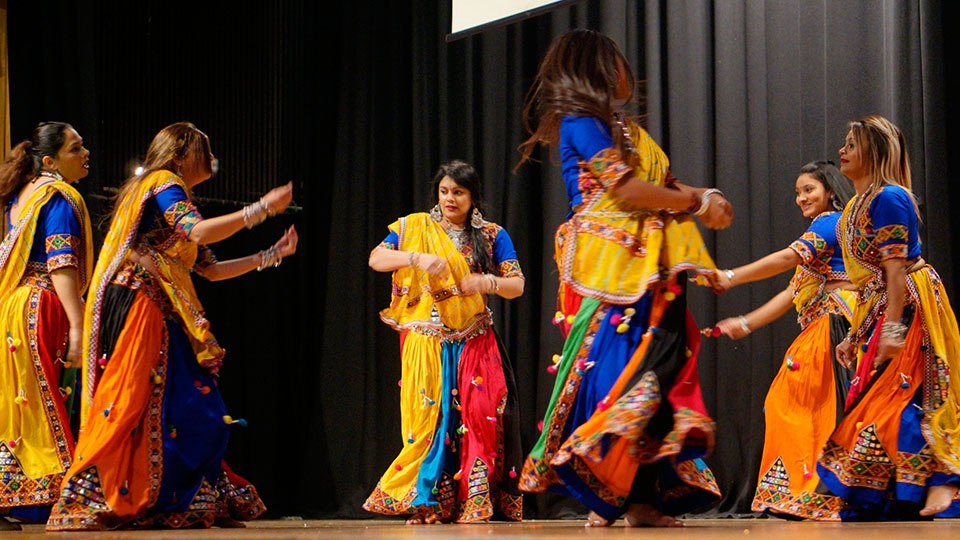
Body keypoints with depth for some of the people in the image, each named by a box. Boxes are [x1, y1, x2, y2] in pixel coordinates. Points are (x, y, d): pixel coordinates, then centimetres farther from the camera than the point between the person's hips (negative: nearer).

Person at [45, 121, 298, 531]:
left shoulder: (168, 192, 27)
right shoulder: (163, 183, -1)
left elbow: (211, 269, 26)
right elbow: (199, 231, -19)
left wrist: (272, 255, 23)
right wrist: (262, 208, -17)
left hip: (159, 315, 10)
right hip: (136, 308, -10)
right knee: (127, 404, -14)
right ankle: (82, 501, -14)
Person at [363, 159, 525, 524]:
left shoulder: (493, 236, 8)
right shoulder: (414, 228, 7)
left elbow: (517, 286, 4)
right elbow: (376, 259, -5)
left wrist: (487, 282, -17)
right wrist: (417, 257, -21)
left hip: (474, 343, 0)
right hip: (426, 342, 0)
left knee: (478, 415, -11)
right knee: (428, 416, -5)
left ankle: (476, 502, -9)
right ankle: (427, 502, -1)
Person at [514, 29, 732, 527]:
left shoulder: (621, 128, 24)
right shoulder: (581, 123, -6)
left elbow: (663, 183, 18)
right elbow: (626, 189, -15)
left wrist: (704, 197, -2)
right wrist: (695, 201, -3)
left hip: (646, 269, 9)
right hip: (611, 266, -9)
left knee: (656, 372, 2)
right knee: (617, 370, -12)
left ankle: (639, 496, 0)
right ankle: (604, 499, -11)